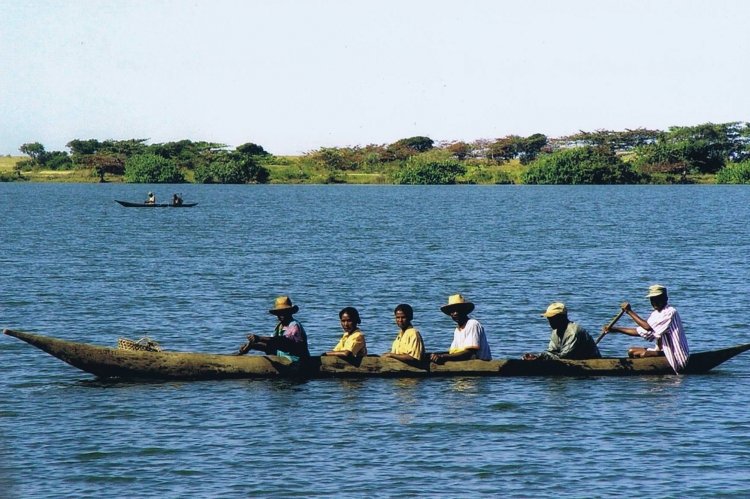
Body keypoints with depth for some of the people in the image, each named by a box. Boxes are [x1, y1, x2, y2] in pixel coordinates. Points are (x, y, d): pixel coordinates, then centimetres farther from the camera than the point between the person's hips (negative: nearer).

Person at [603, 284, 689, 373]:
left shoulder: (670, 312, -18)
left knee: (643, 354, -26)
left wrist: (630, 312, -20)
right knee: (632, 351, 4)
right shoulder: (655, 314, 11)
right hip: (660, 350, 9)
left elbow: (648, 328, -25)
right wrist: (615, 329, 7)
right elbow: (639, 332, 12)